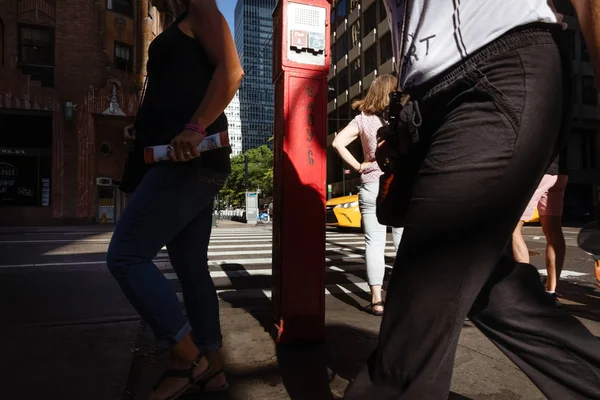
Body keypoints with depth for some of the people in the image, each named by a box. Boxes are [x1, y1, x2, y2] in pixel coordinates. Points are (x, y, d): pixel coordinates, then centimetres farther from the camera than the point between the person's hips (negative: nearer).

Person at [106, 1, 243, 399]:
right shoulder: (180, 32, 31)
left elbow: (231, 70, -14)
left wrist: (194, 129, -25)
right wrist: (146, 134, 18)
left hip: (190, 161, -10)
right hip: (188, 165, 10)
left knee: (126, 256, -9)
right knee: (192, 270, 9)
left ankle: (186, 356, 1)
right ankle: (211, 367, 19)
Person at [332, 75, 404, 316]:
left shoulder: (363, 118, 3)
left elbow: (338, 142, -7)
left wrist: (357, 166, -2)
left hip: (371, 186, 1)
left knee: (374, 243, 3)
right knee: (404, 243, 9)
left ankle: (377, 301, 5)